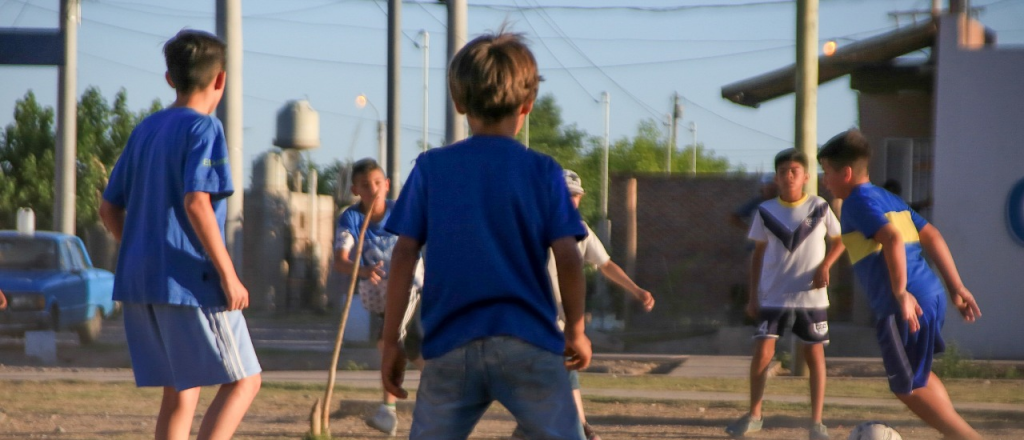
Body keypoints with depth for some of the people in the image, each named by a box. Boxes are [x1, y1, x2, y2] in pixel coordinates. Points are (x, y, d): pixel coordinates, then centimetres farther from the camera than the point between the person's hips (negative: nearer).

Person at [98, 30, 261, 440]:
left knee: (179, 391, 12)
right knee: (243, 381, -2)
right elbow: (196, 203, -21)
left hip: (140, 282, 8)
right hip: (191, 282, -8)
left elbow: (109, 209, 17)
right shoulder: (204, 129, -8)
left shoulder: (145, 130, 15)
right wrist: (228, 275, -18)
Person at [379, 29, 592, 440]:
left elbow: (404, 255, 2)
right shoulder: (542, 171, 2)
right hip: (529, 342, -1)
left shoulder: (431, 168, 5)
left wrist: (391, 341, 6)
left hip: (450, 346, 1)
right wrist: (576, 330, 11)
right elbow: (567, 257, -3)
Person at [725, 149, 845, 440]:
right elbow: (758, 253, 10)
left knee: (815, 355, 1)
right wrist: (753, 296, 6)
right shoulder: (765, 212, 1)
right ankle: (754, 415, 9)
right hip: (773, 297, 1)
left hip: (811, 297, -1)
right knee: (762, 352, -6)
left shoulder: (820, 208, -2)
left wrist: (825, 266, -8)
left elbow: (838, 241, 11)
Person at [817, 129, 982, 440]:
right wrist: (956, 287, 15)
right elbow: (931, 237, 16)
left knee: (907, 388, 3)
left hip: (904, 308, -9)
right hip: (931, 296, 9)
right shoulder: (890, 199, 20)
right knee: (918, 376, 27)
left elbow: (892, 238, -23)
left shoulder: (857, 202, -7)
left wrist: (900, 293, -25)